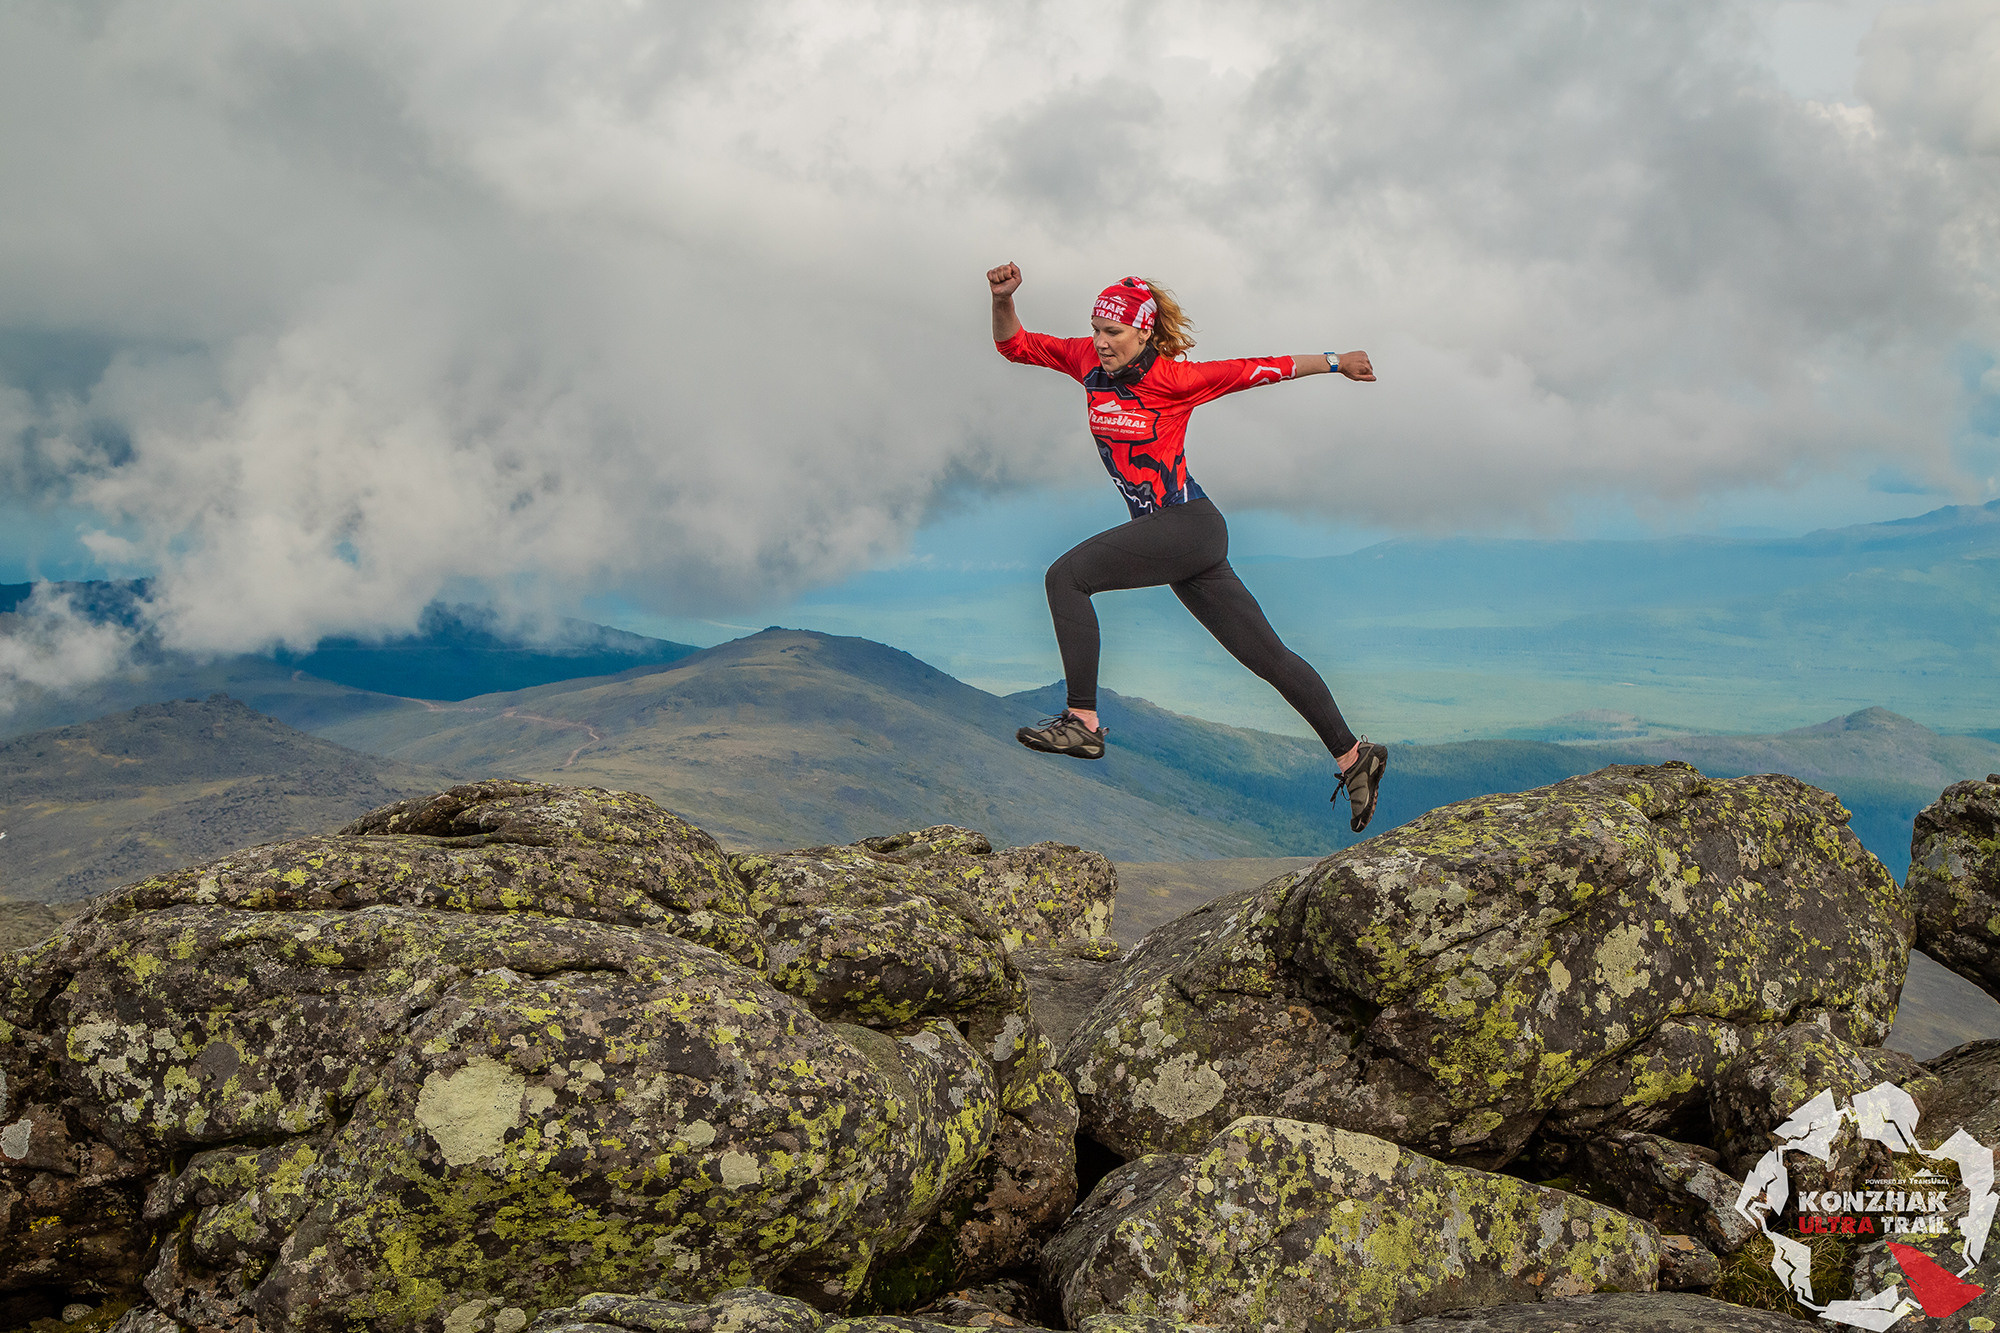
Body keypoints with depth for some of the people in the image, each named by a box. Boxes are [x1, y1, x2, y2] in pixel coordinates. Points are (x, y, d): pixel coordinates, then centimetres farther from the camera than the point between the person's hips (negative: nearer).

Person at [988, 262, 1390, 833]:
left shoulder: (1174, 378, -9)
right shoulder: (1089, 359, 8)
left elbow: (1256, 370, -1)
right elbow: (1014, 345, 11)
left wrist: (1335, 361, 6)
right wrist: (1002, 299, -8)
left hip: (1188, 524, -8)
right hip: (1182, 542, 8)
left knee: (1066, 575, -17)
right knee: (1270, 657, 10)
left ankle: (1082, 721, -17)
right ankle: (1352, 754, 18)